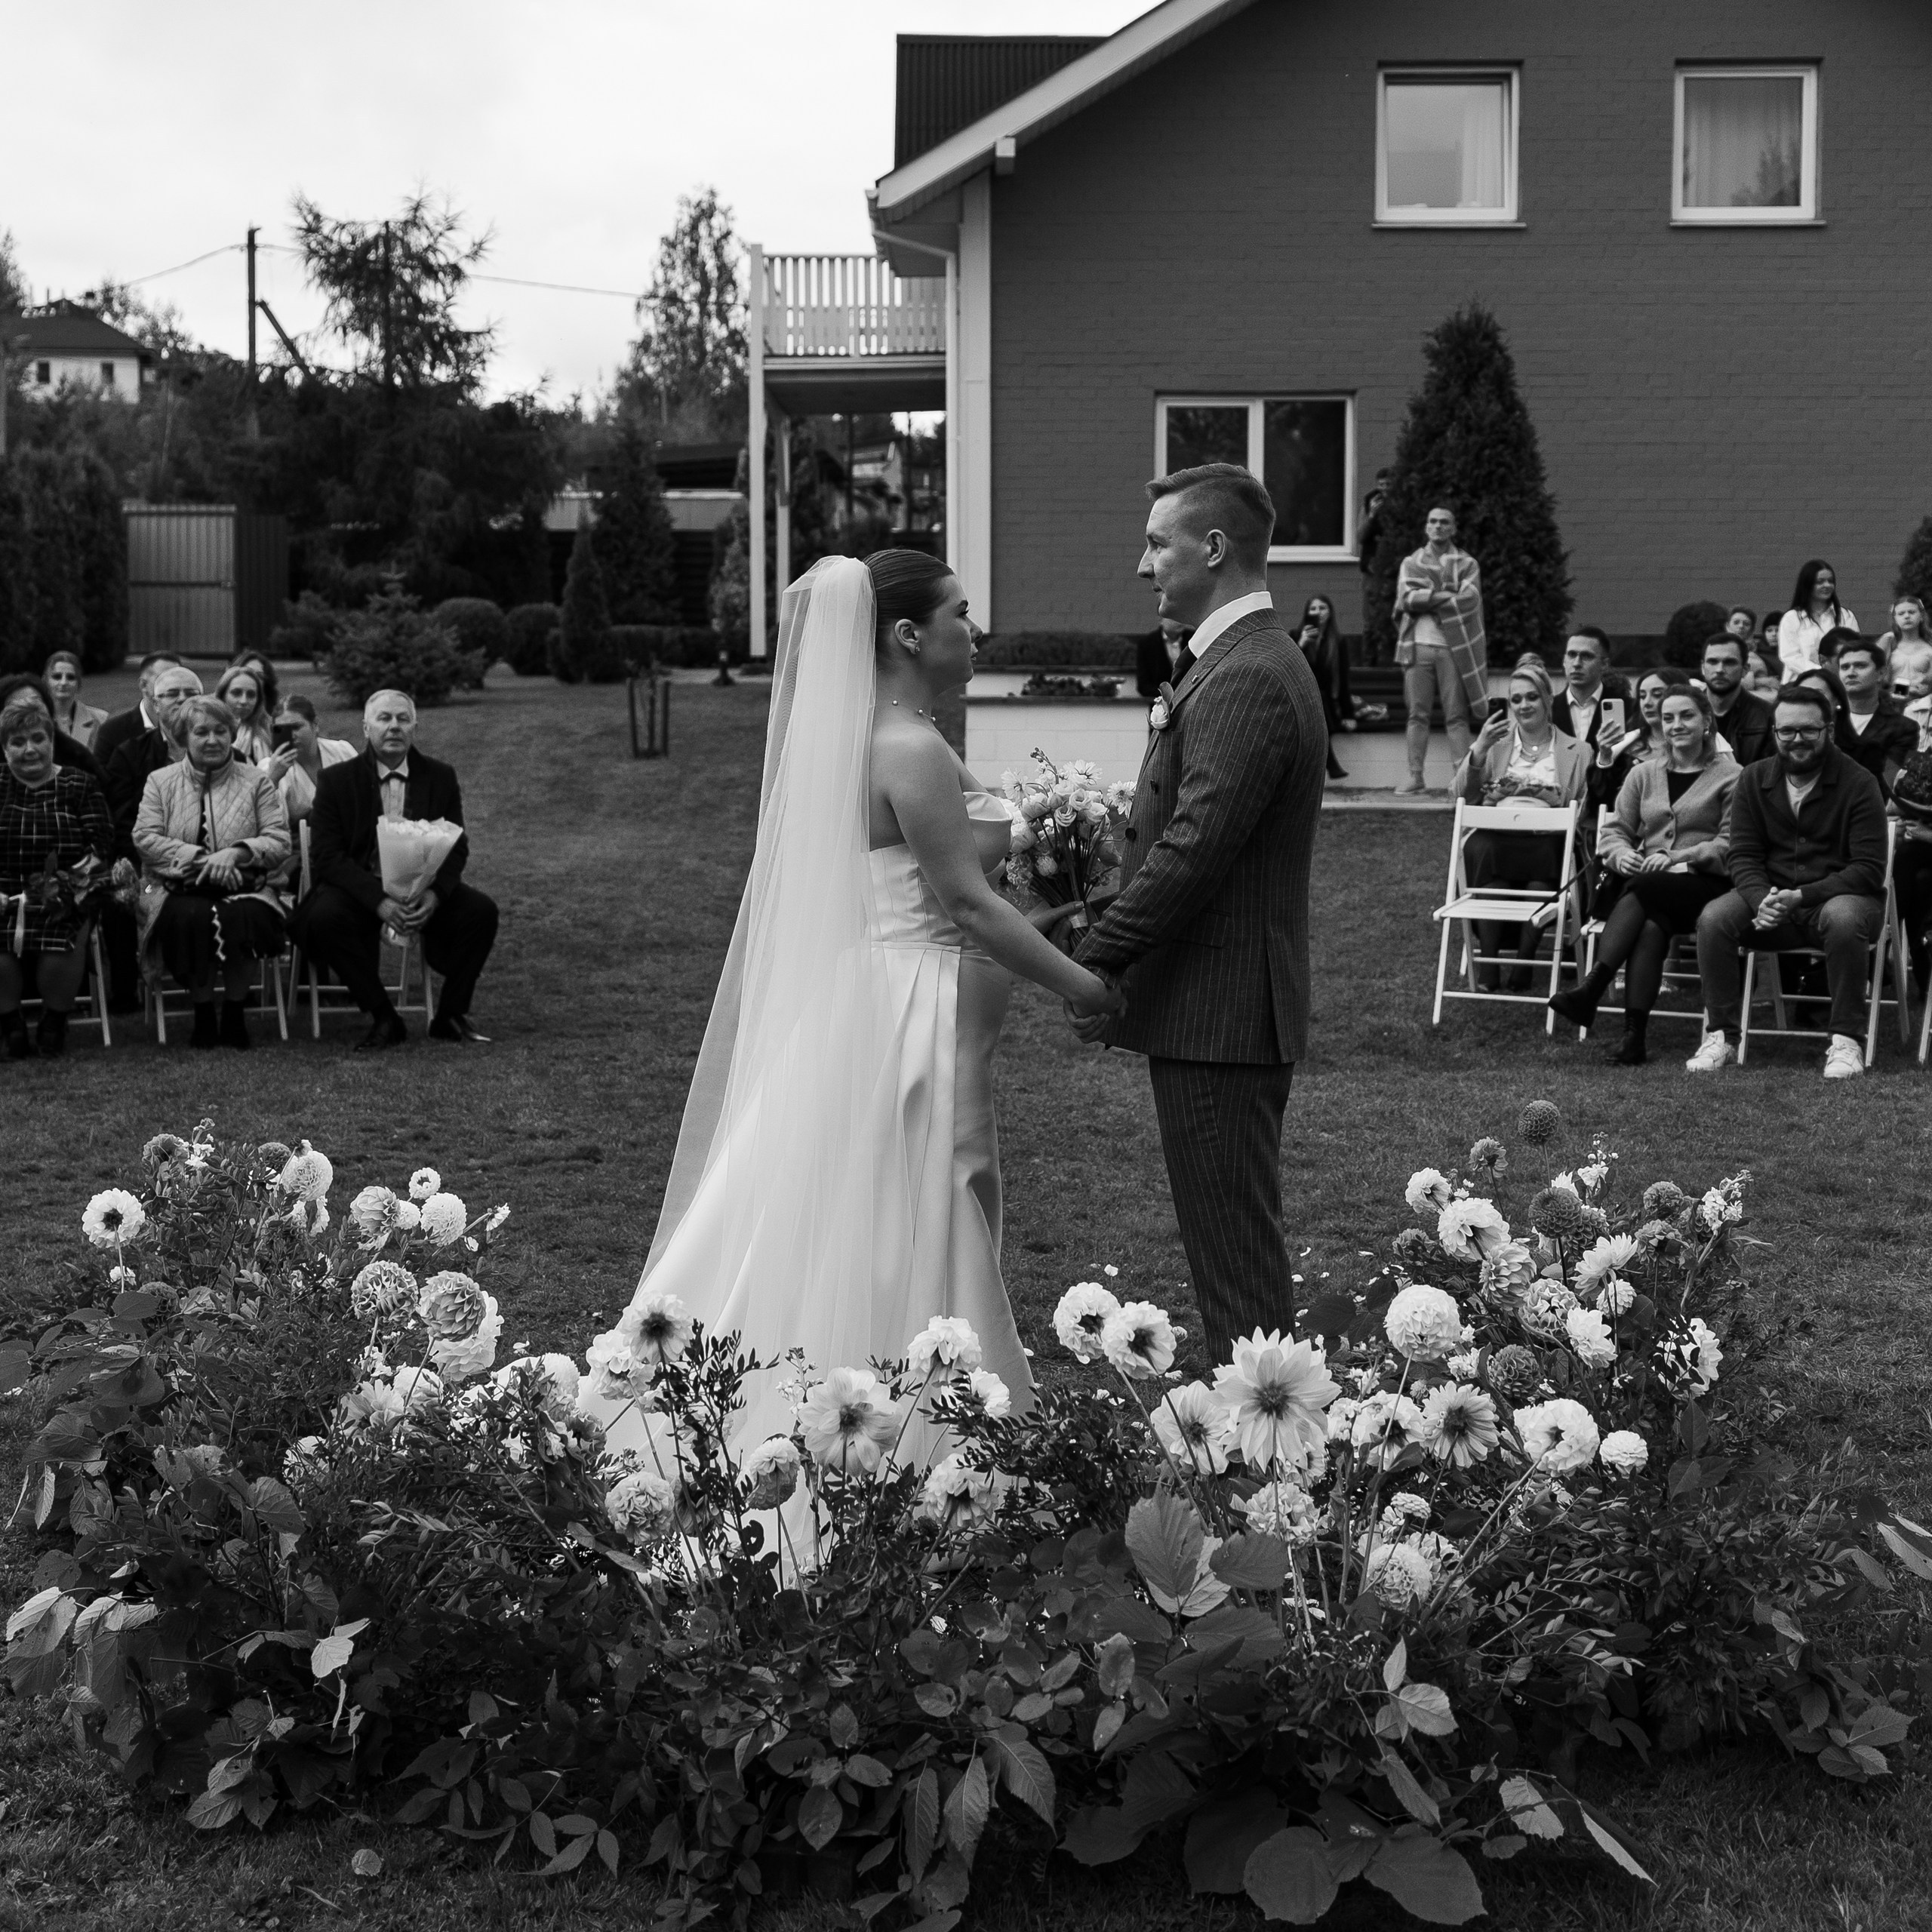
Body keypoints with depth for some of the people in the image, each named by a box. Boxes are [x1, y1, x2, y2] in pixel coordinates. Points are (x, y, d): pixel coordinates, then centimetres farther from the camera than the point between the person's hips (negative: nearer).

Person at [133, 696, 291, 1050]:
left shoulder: (256, 781, 11)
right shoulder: (160, 781, 12)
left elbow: (279, 840, 0)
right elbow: (145, 837, -2)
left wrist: (236, 852, -19)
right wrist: (200, 860, -15)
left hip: (244, 888, 0)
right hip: (178, 889, 0)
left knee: (243, 917, -34)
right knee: (191, 917, -34)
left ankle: (235, 1008, -16)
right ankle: (202, 1010, -17)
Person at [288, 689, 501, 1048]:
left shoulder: (440, 777, 6)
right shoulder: (336, 780, -1)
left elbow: (457, 847, 3)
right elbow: (326, 856, -9)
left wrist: (435, 894, -20)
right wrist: (379, 900, -25)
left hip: (424, 889, 2)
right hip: (360, 889, -2)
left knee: (481, 909, -24)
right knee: (326, 916, -33)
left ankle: (451, 1016, -5)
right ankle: (384, 1019, -18)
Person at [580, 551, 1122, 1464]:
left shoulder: (865, 739, 12)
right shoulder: (913, 750, -17)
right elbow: (965, 901, -18)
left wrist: (1024, 927, 17)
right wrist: (1080, 983, -11)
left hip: (870, 1015, 10)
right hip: (911, 1033, -10)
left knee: (844, 1251, 13)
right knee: (902, 1250, -2)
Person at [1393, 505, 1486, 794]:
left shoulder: (1467, 564, 8)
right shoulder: (1411, 563, 14)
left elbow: (1469, 599, -9)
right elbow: (1407, 599, -3)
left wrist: (1425, 599, -9)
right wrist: (1444, 594, -11)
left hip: (1454, 648, -2)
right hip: (1418, 646, 2)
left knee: (1456, 716, -3)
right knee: (1417, 714, 1)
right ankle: (1415, 776, 4)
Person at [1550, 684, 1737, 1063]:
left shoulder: (1730, 775, 6)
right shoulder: (1643, 774, 21)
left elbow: (1731, 844, -4)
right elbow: (1614, 831, 16)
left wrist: (1679, 857, -18)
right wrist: (1622, 854, -8)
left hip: (1706, 884, -3)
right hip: (1649, 883, 3)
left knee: (1642, 890, -34)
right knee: (1651, 925, -32)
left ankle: (1592, 985, -43)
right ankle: (1634, 1036, -43)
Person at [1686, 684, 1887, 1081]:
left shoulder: (1858, 783, -7)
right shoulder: (1755, 780, 5)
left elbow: (1868, 869, -12)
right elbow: (1744, 856, 2)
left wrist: (1800, 896, -24)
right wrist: (1762, 900, -21)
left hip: (1838, 895, -3)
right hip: (1770, 894, 3)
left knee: (1843, 918, -38)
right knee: (1713, 918, -25)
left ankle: (1846, 1041, -25)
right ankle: (1721, 1037, -15)